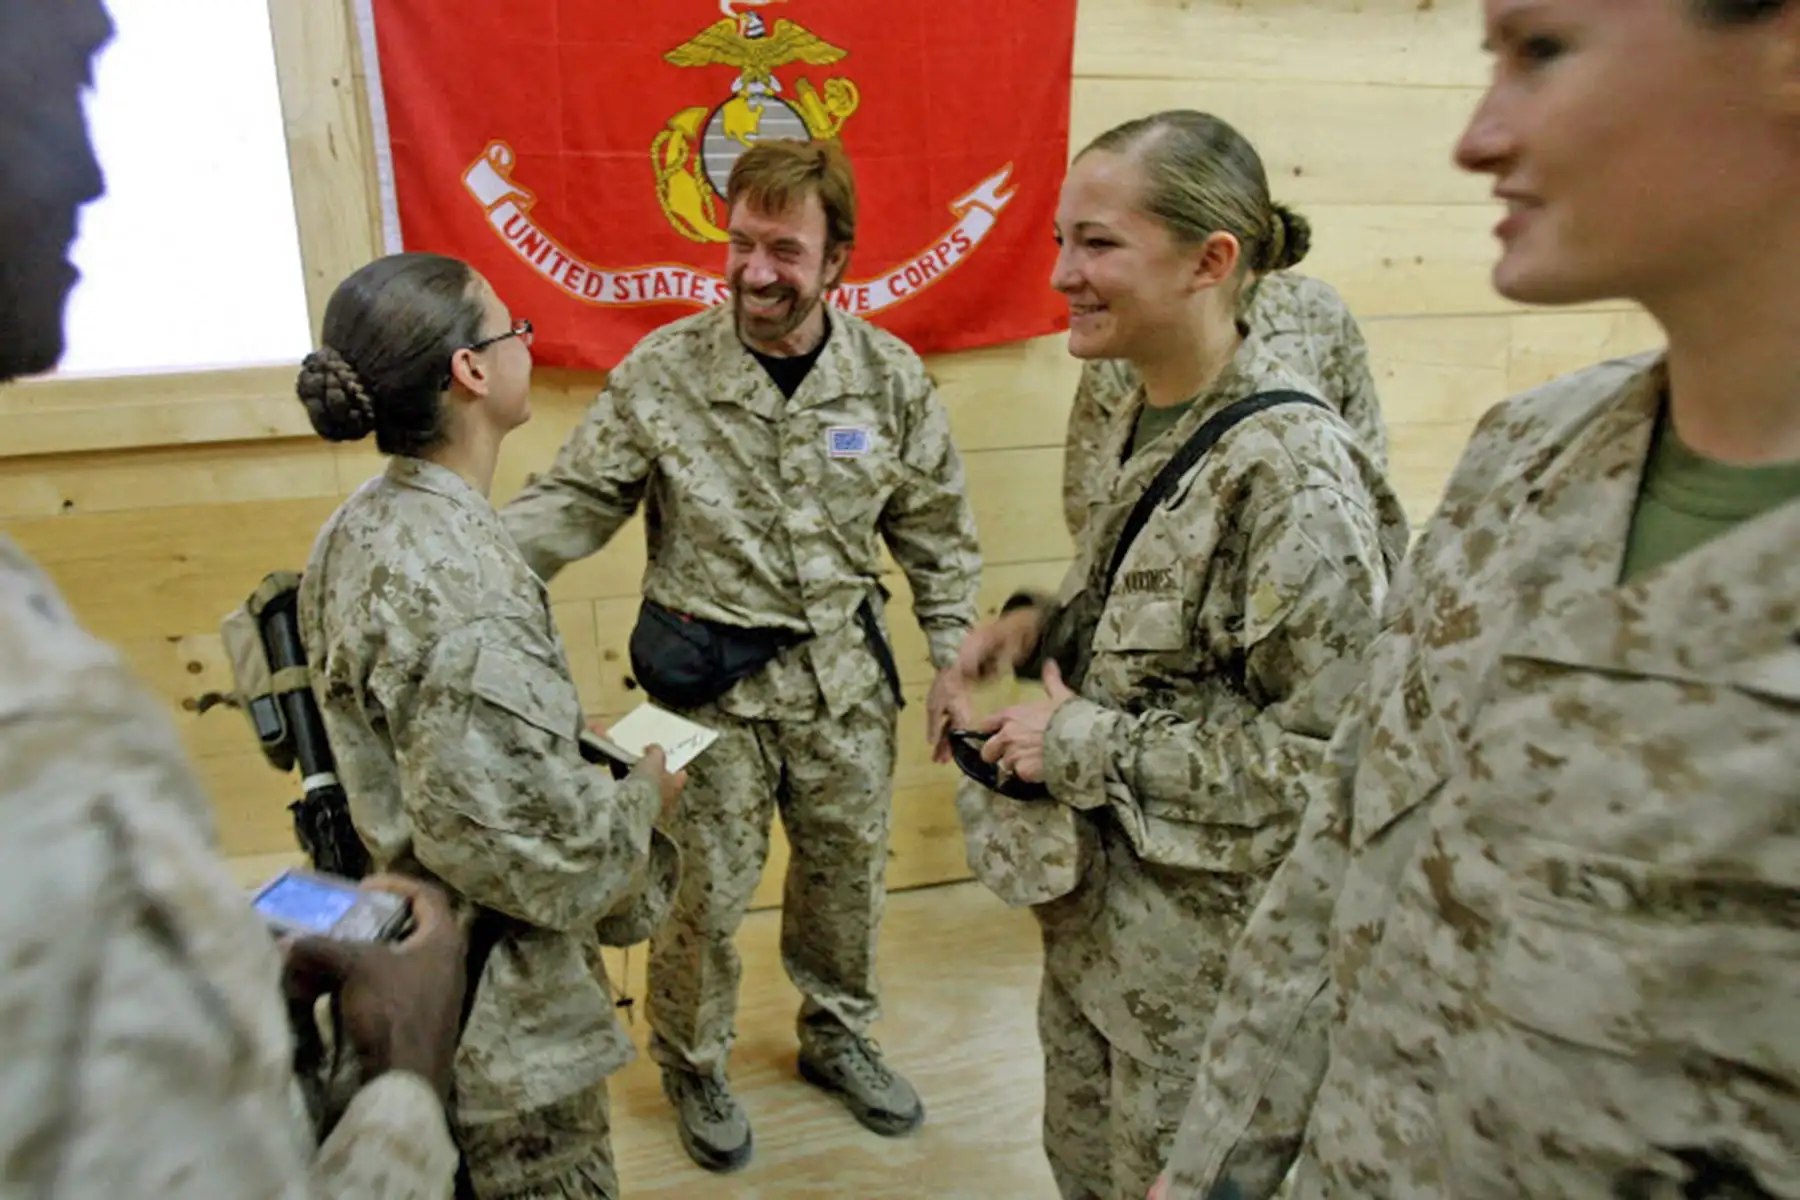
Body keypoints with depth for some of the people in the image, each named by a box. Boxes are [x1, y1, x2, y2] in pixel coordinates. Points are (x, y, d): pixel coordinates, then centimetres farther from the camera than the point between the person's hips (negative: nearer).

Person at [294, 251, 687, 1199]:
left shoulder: (364, 525, 0)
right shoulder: (455, 580, -31)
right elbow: (521, 845, -31)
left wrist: (570, 731, 8)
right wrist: (642, 795, -13)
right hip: (500, 1023, -10)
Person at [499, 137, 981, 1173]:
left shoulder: (893, 376, -6)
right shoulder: (661, 372, -11)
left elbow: (938, 533, 3)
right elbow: (576, 503, -7)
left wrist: (950, 655, 2)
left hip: (845, 678, 3)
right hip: (712, 684, -2)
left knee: (848, 872, 19)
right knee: (706, 893, 9)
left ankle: (840, 1037, 46)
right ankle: (694, 1067, 38)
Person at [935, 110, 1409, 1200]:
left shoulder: (1292, 471, -25)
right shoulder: (1147, 418, 2)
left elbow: (1328, 749, -25)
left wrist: (1090, 745, -21)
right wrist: (1042, 624, -3)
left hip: (1208, 929, -7)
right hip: (1101, 900, 8)